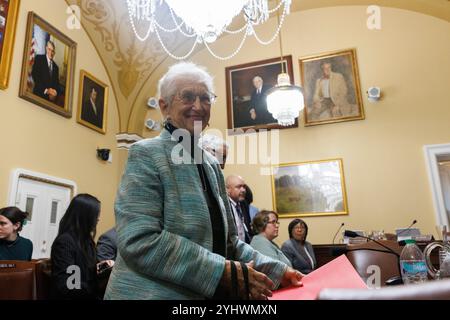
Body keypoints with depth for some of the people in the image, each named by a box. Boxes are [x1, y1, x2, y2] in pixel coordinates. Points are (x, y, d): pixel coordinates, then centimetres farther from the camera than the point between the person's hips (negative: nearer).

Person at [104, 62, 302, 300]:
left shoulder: (211, 164, 9)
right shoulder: (146, 154, -12)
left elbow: (226, 240, 12)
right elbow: (139, 242, -23)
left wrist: (276, 272, 2)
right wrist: (225, 272, -23)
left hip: (208, 293, 7)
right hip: (154, 292, -7)